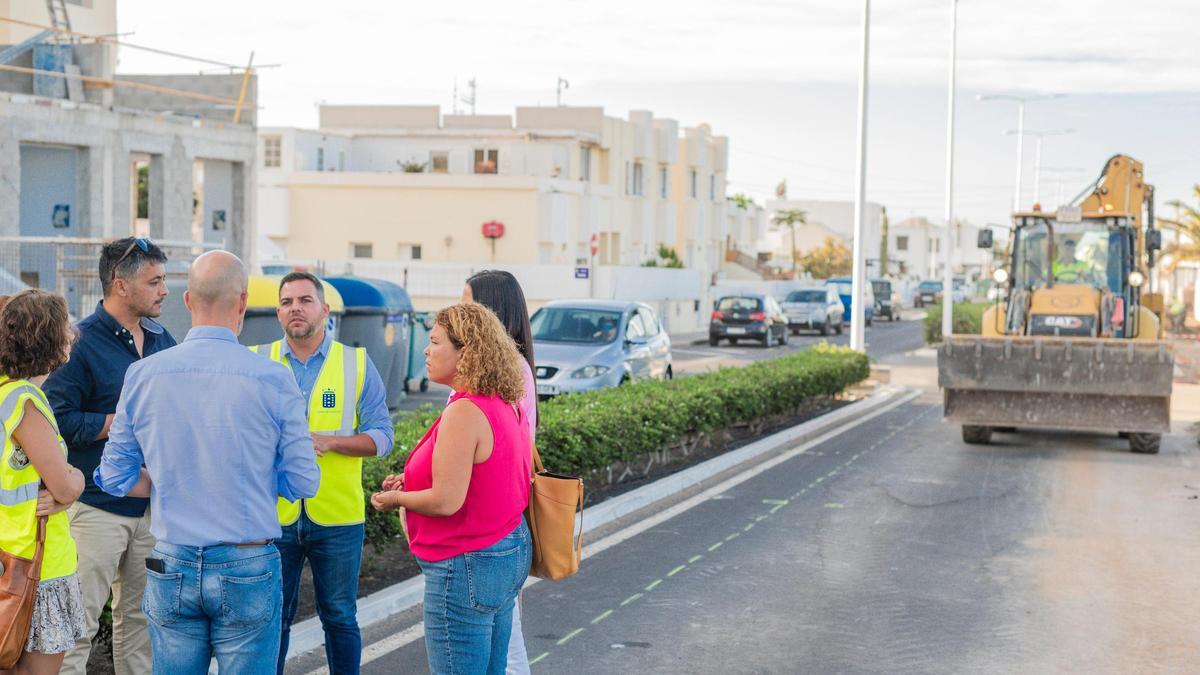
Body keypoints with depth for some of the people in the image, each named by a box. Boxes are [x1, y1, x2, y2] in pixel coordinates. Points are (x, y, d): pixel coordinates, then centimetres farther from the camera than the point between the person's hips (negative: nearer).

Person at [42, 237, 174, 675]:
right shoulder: (82, 343, -10)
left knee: (140, 615, 14)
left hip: (153, 503, 7)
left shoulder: (163, 342, 12)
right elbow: (59, 420, -17)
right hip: (97, 505, -7)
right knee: (79, 621, -6)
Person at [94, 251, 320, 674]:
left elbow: (115, 476, 4)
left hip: (171, 566, 3)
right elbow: (303, 482, -5)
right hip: (247, 569, -2)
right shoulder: (272, 379, -11)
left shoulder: (143, 375, -3)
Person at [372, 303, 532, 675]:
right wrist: (412, 482, 12)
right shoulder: (505, 406, 9)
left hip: (467, 565, -10)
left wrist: (396, 498, -6)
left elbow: (446, 501, -24)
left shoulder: (464, 413, -21)